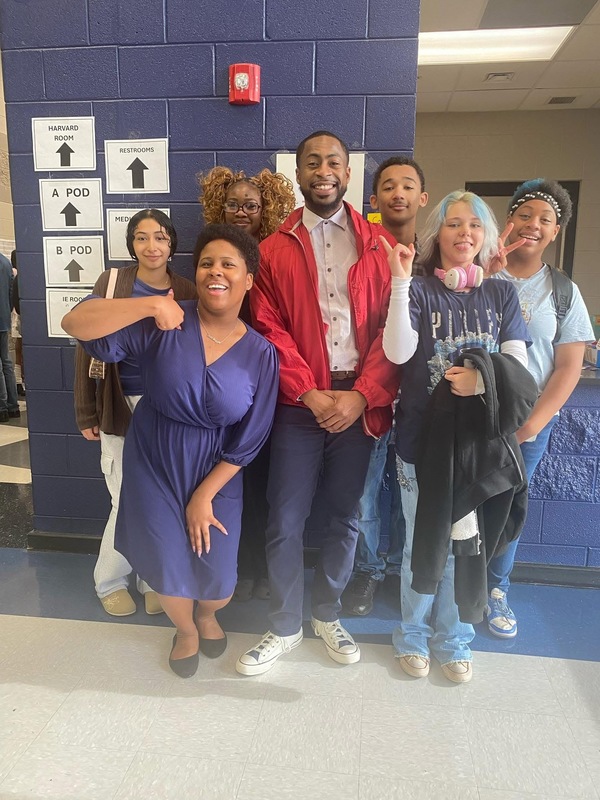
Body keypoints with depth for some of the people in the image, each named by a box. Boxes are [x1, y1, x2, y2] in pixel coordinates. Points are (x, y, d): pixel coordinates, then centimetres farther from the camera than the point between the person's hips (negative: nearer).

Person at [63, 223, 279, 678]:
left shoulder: (261, 353, -10)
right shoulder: (164, 325, -14)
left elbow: (250, 439, -7)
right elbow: (75, 324, -24)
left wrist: (205, 495, -8)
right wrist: (149, 305, -35)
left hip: (217, 473, 1)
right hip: (154, 464, 0)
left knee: (218, 585, 6)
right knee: (168, 571, 9)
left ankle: (207, 615, 47)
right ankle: (185, 629, 47)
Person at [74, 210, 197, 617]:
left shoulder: (187, 292, 3)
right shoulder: (111, 283, -2)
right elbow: (88, 349, 0)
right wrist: (87, 413, -2)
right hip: (122, 409, -1)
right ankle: (110, 580, 26)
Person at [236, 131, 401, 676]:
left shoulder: (378, 245, 7)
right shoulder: (275, 249, 6)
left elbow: (391, 327, -1)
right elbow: (271, 330, -2)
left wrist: (362, 396, -12)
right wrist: (310, 393, -13)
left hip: (360, 402, 1)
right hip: (298, 403, -1)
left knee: (345, 515, 12)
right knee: (285, 520, 3)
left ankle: (328, 614, 34)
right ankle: (285, 627, 24)